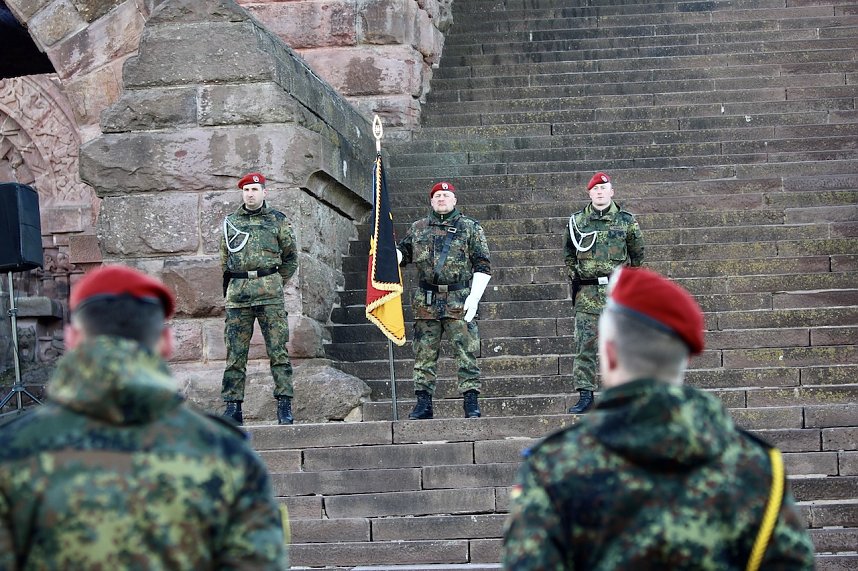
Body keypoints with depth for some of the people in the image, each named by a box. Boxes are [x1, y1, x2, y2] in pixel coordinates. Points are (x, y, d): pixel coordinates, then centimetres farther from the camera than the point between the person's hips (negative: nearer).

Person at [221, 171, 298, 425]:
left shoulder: (278, 220, 8)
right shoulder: (230, 222, 14)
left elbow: (290, 257, 15)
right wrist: (228, 290, 15)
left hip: (270, 292, -2)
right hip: (238, 293, 2)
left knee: (278, 349, -6)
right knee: (235, 353, 1)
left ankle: (284, 405, -4)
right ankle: (233, 407, 4)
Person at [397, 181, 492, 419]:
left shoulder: (470, 228, 6)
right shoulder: (418, 228, 15)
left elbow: (482, 266, 2)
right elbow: (402, 253, 24)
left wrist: (474, 298, -9)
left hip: (459, 302, -3)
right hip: (426, 301, 3)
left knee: (466, 352, -7)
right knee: (424, 354, 4)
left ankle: (471, 402, -3)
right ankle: (423, 403, 10)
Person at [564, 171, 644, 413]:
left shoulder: (626, 221, 4)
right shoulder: (577, 221, 8)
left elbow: (637, 254, 13)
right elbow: (569, 255, 18)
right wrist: (576, 277, 11)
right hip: (587, 293, 1)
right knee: (584, 345, -4)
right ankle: (584, 395, -2)